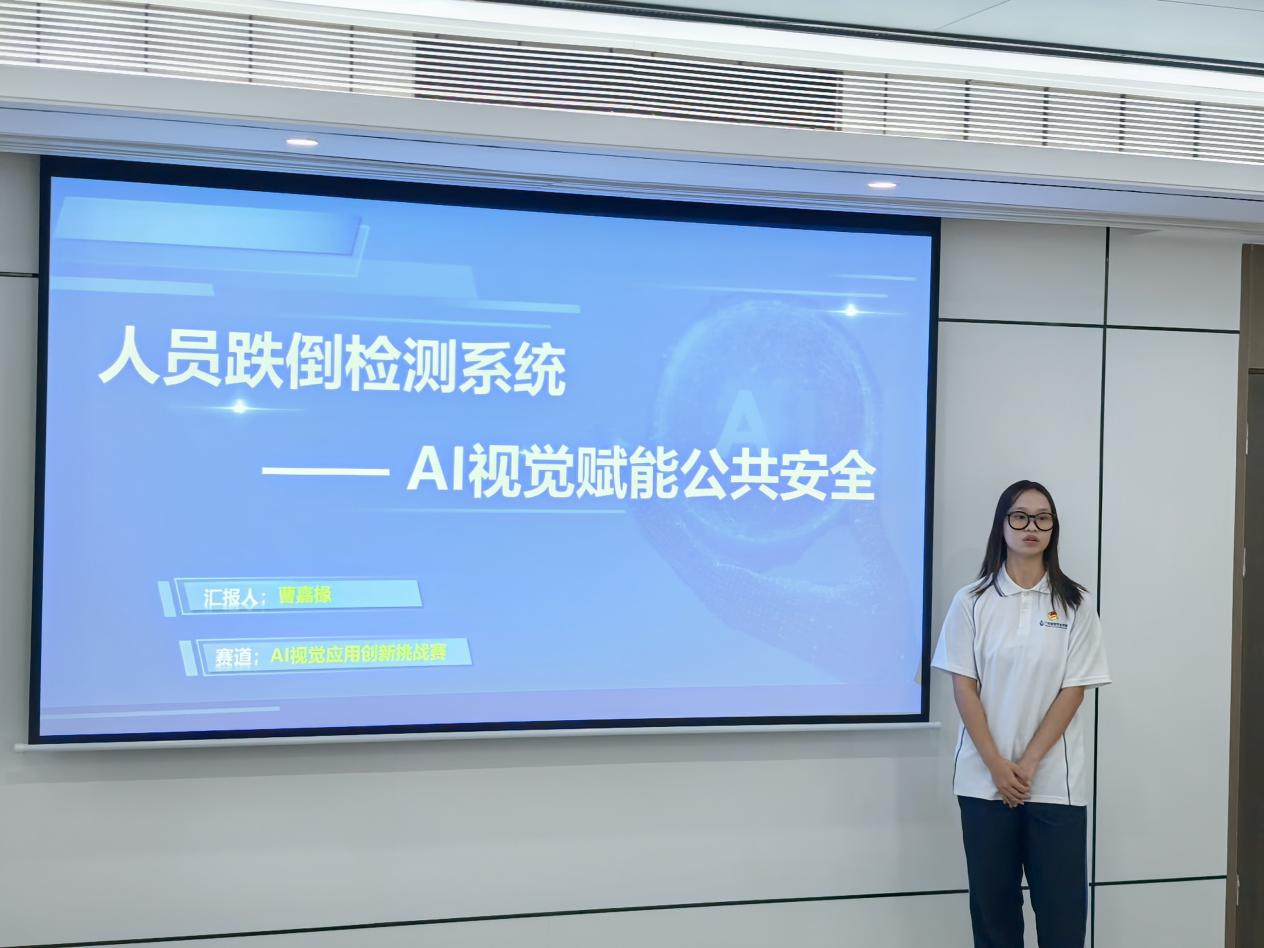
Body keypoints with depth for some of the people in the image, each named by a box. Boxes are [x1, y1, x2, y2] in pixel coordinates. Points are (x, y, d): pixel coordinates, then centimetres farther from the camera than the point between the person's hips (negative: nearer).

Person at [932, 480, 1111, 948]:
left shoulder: (1076, 603, 1)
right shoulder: (971, 601, 1)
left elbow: (1073, 691, -2)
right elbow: (963, 688, -1)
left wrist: (1029, 763, -10)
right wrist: (998, 766, -10)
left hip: (1056, 781, 0)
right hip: (985, 779, 0)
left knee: (1062, 908, 1)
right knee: (993, 904, 7)